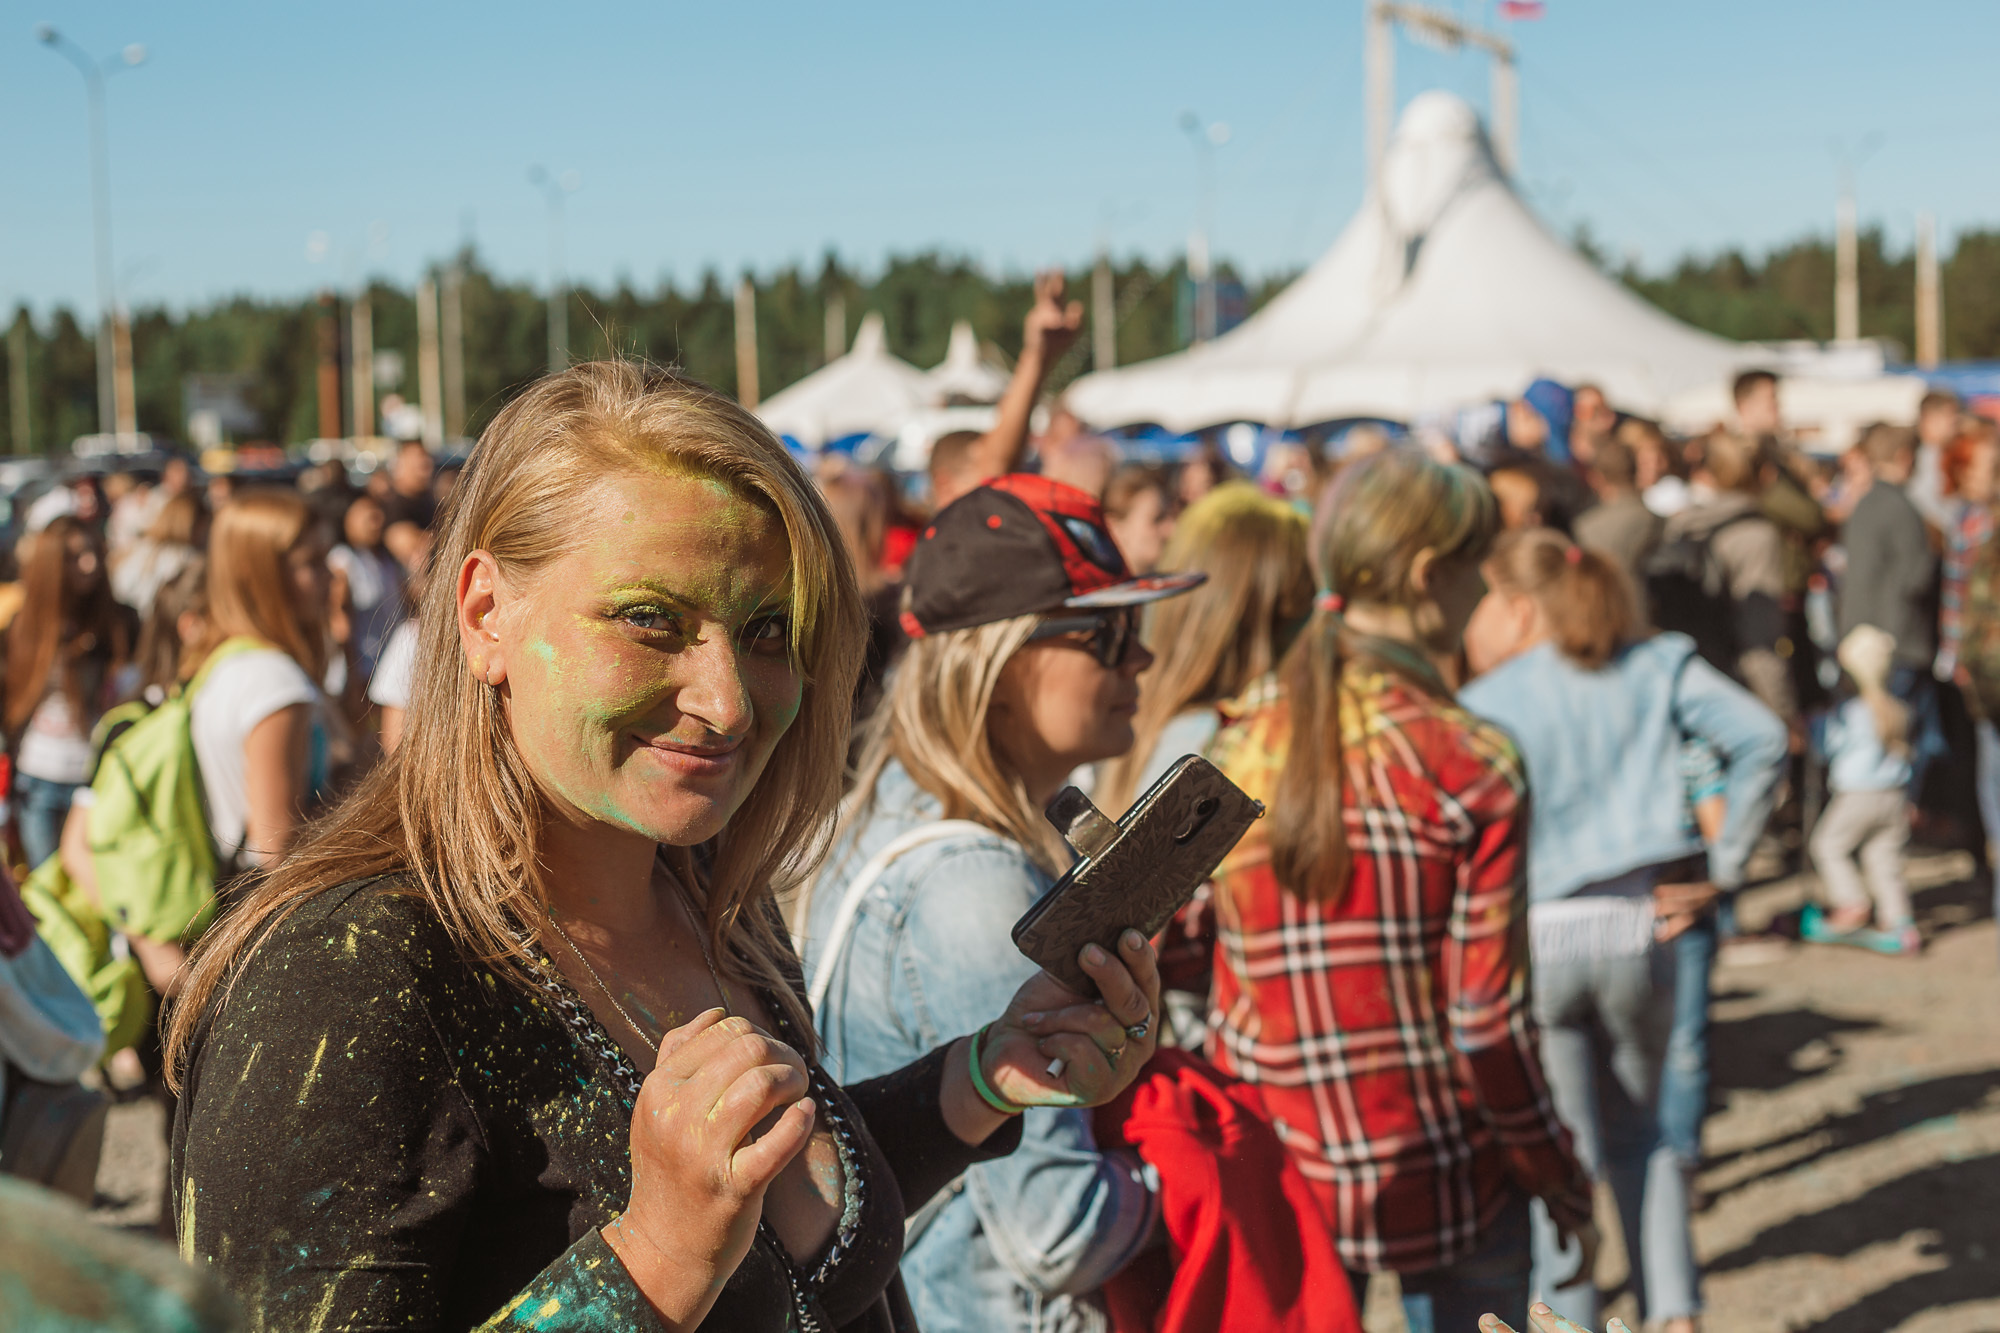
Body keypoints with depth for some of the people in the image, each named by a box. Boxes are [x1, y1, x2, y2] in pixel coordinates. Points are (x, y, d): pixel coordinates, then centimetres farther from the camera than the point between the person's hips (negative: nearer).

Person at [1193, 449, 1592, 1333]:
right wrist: (1564, 1191, -2)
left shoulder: (1239, 744, -2)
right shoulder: (1471, 768, -14)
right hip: (1444, 1184, -4)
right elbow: (1487, 1022, -12)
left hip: (1273, 1182, 4)